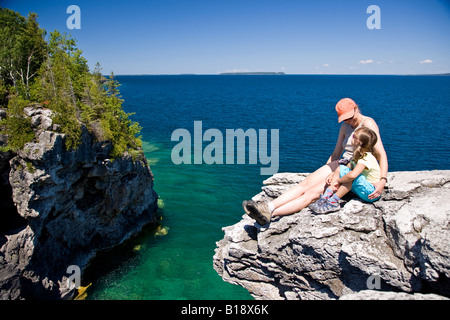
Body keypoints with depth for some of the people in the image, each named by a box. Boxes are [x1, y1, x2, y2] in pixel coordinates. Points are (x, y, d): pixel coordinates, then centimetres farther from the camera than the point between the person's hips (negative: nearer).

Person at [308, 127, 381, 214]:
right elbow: (348, 168, 9)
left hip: (372, 192, -9)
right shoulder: (358, 155, 6)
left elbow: (352, 175, -38)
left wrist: (338, 180, -22)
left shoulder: (366, 158, -24)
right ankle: (325, 198, -18)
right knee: (340, 168, -4)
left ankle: (334, 202, -27)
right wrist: (333, 174, -9)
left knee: (349, 175, -33)